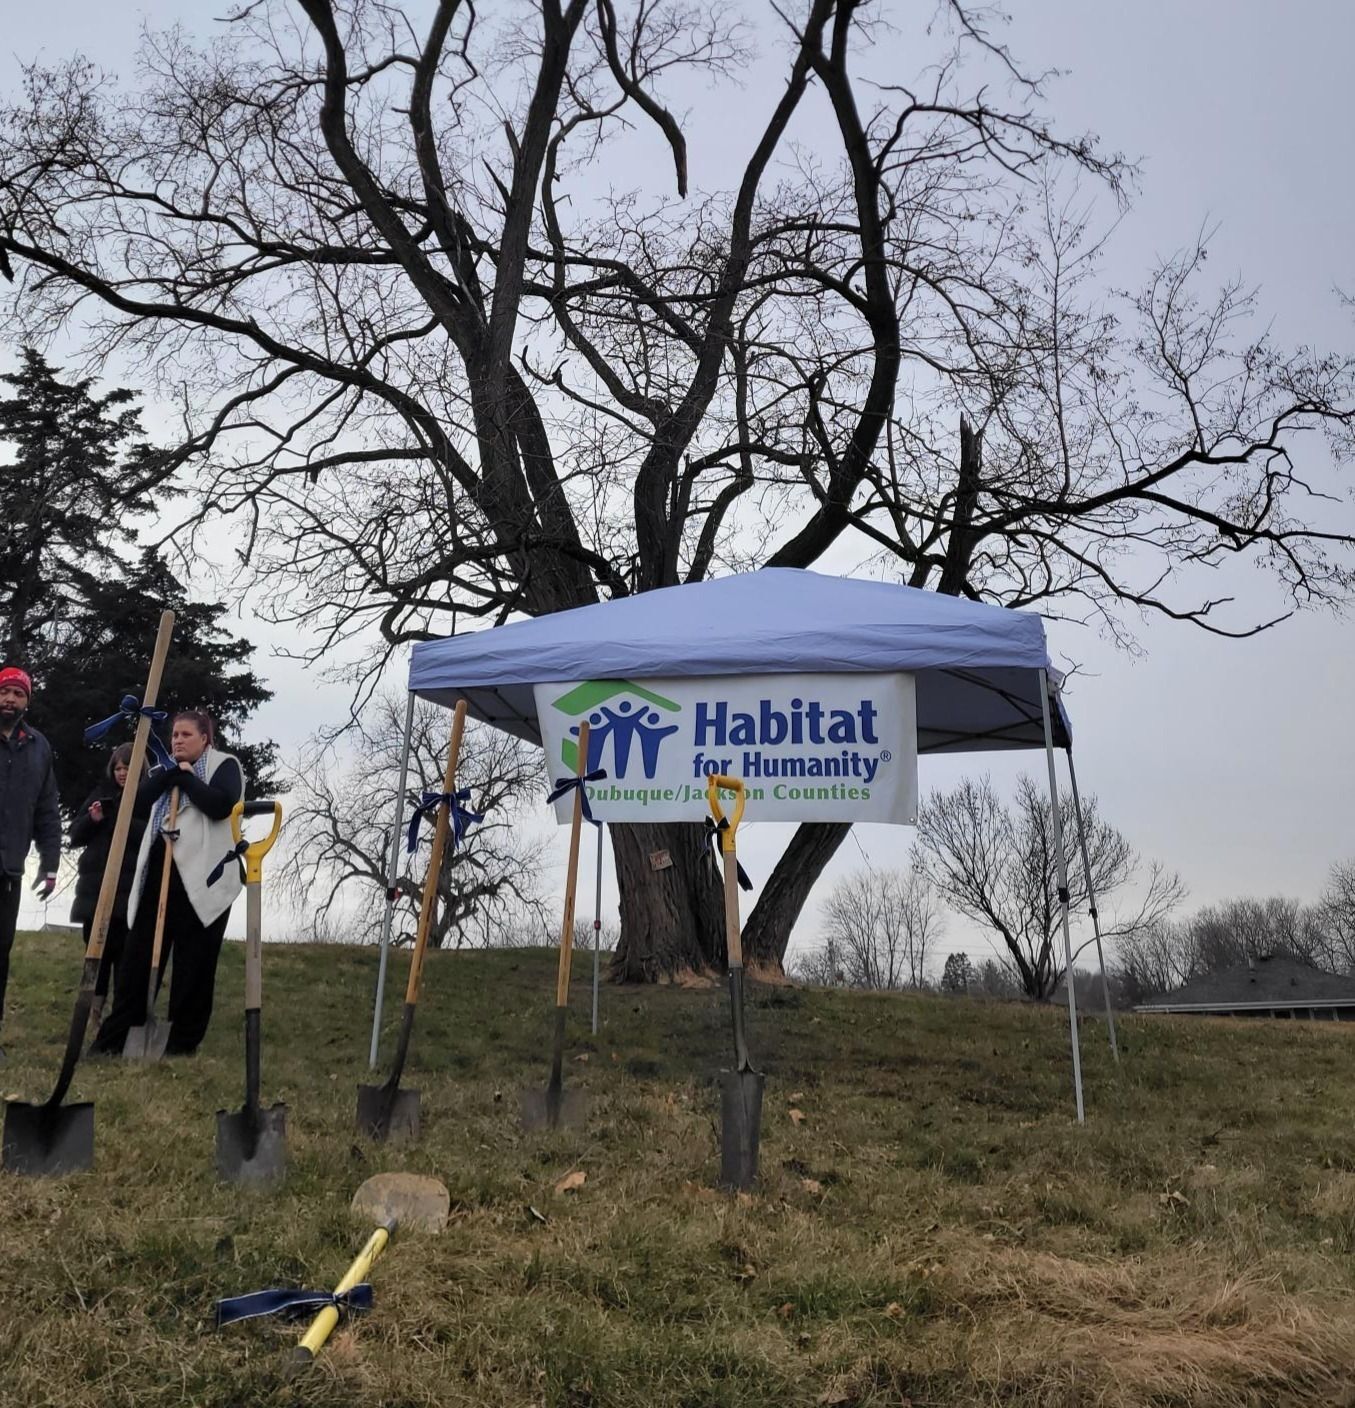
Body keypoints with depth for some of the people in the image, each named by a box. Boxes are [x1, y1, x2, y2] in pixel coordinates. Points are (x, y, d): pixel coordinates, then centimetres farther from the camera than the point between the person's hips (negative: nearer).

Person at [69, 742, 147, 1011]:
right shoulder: (101, 793, 15)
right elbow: (75, 835, 14)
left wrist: (126, 819, -19)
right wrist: (92, 820, -5)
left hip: (130, 887, -4)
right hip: (94, 885, 4)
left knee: (125, 951, -8)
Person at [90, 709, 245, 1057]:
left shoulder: (224, 765, 4)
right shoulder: (166, 770, 23)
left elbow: (220, 806, -14)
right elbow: (139, 803, 6)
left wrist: (187, 776, -5)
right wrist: (171, 772, -2)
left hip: (201, 880, -6)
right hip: (158, 874, 6)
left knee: (192, 966, -1)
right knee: (137, 958, 6)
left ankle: (182, 1044, 6)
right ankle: (111, 1039, 11)